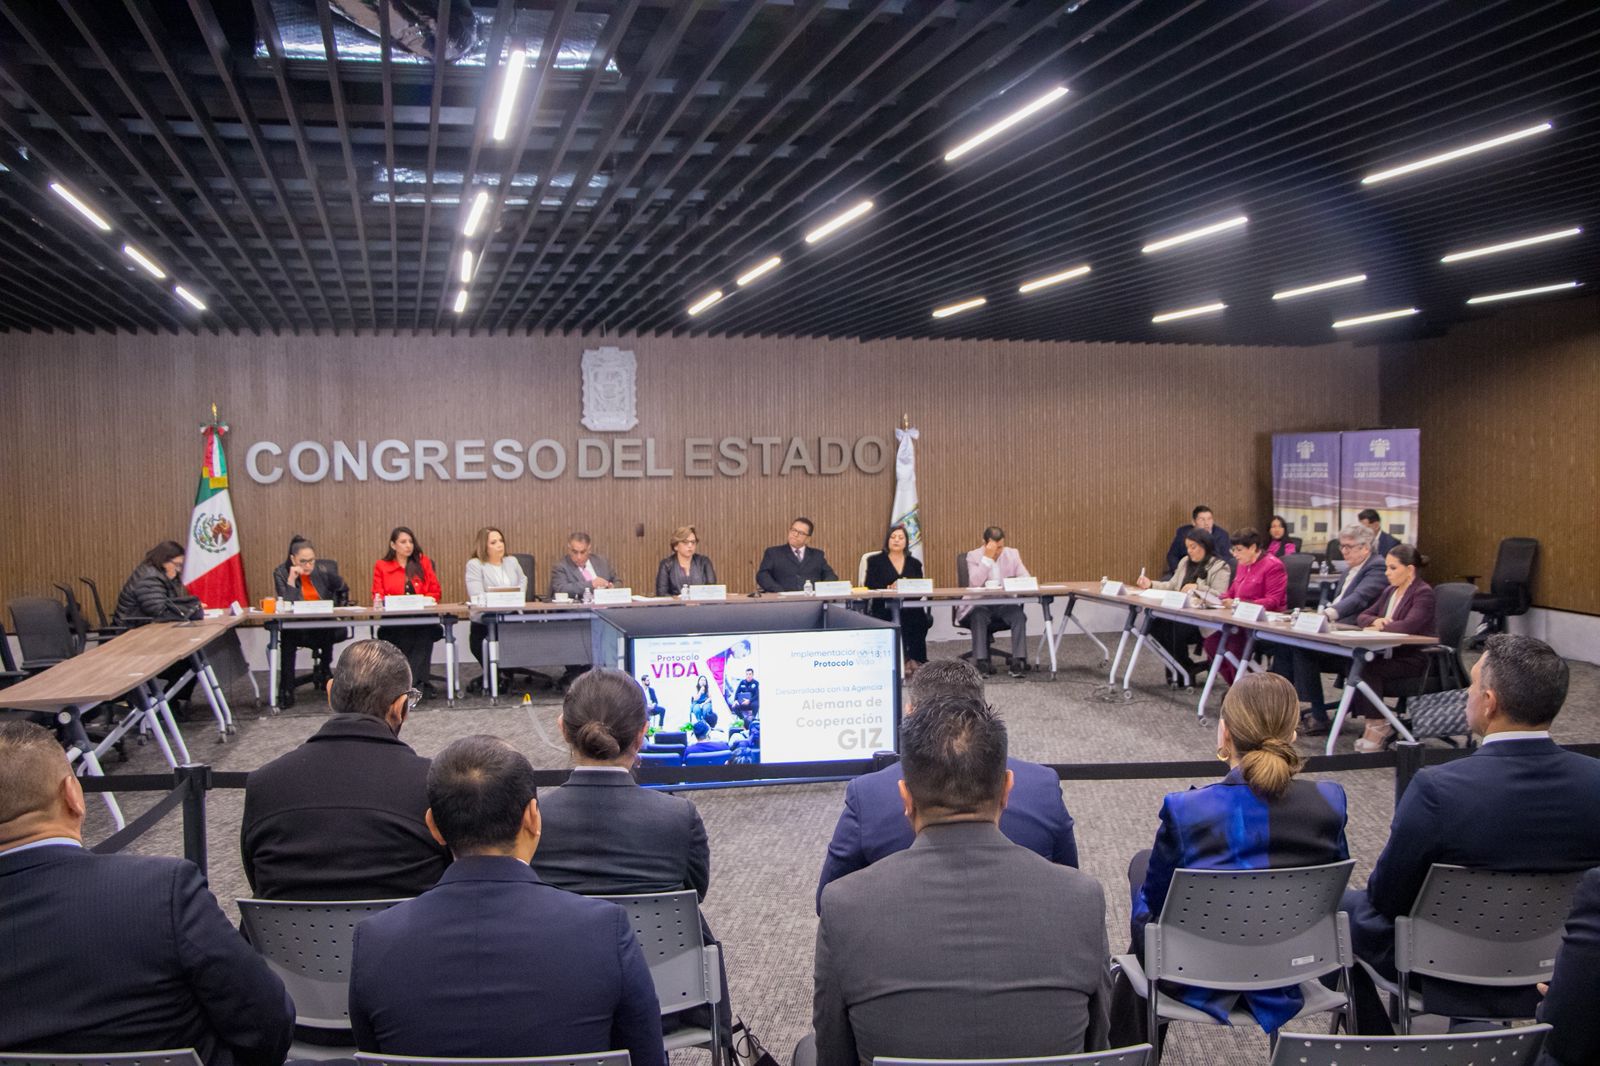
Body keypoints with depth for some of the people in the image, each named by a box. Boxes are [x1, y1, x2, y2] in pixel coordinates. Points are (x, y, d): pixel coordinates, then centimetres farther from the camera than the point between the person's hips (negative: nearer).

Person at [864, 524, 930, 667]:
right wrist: (889, 587, -18)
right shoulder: (876, 561, 13)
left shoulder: (914, 563, 21)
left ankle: (916, 658, -24)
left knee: (922, 619, -32)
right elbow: (870, 586, -1)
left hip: (910, 608, 2)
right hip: (885, 608, -2)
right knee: (900, 620, -36)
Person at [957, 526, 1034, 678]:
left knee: (1019, 615, -28)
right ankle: (981, 662, -32)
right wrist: (987, 557, -20)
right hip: (980, 605, -2)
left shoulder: (1012, 554, 7)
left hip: (1005, 604, 2)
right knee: (979, 617, -34)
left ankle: (1018, 661, -28)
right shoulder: (973, 556, -2)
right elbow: (975, 583, -17)